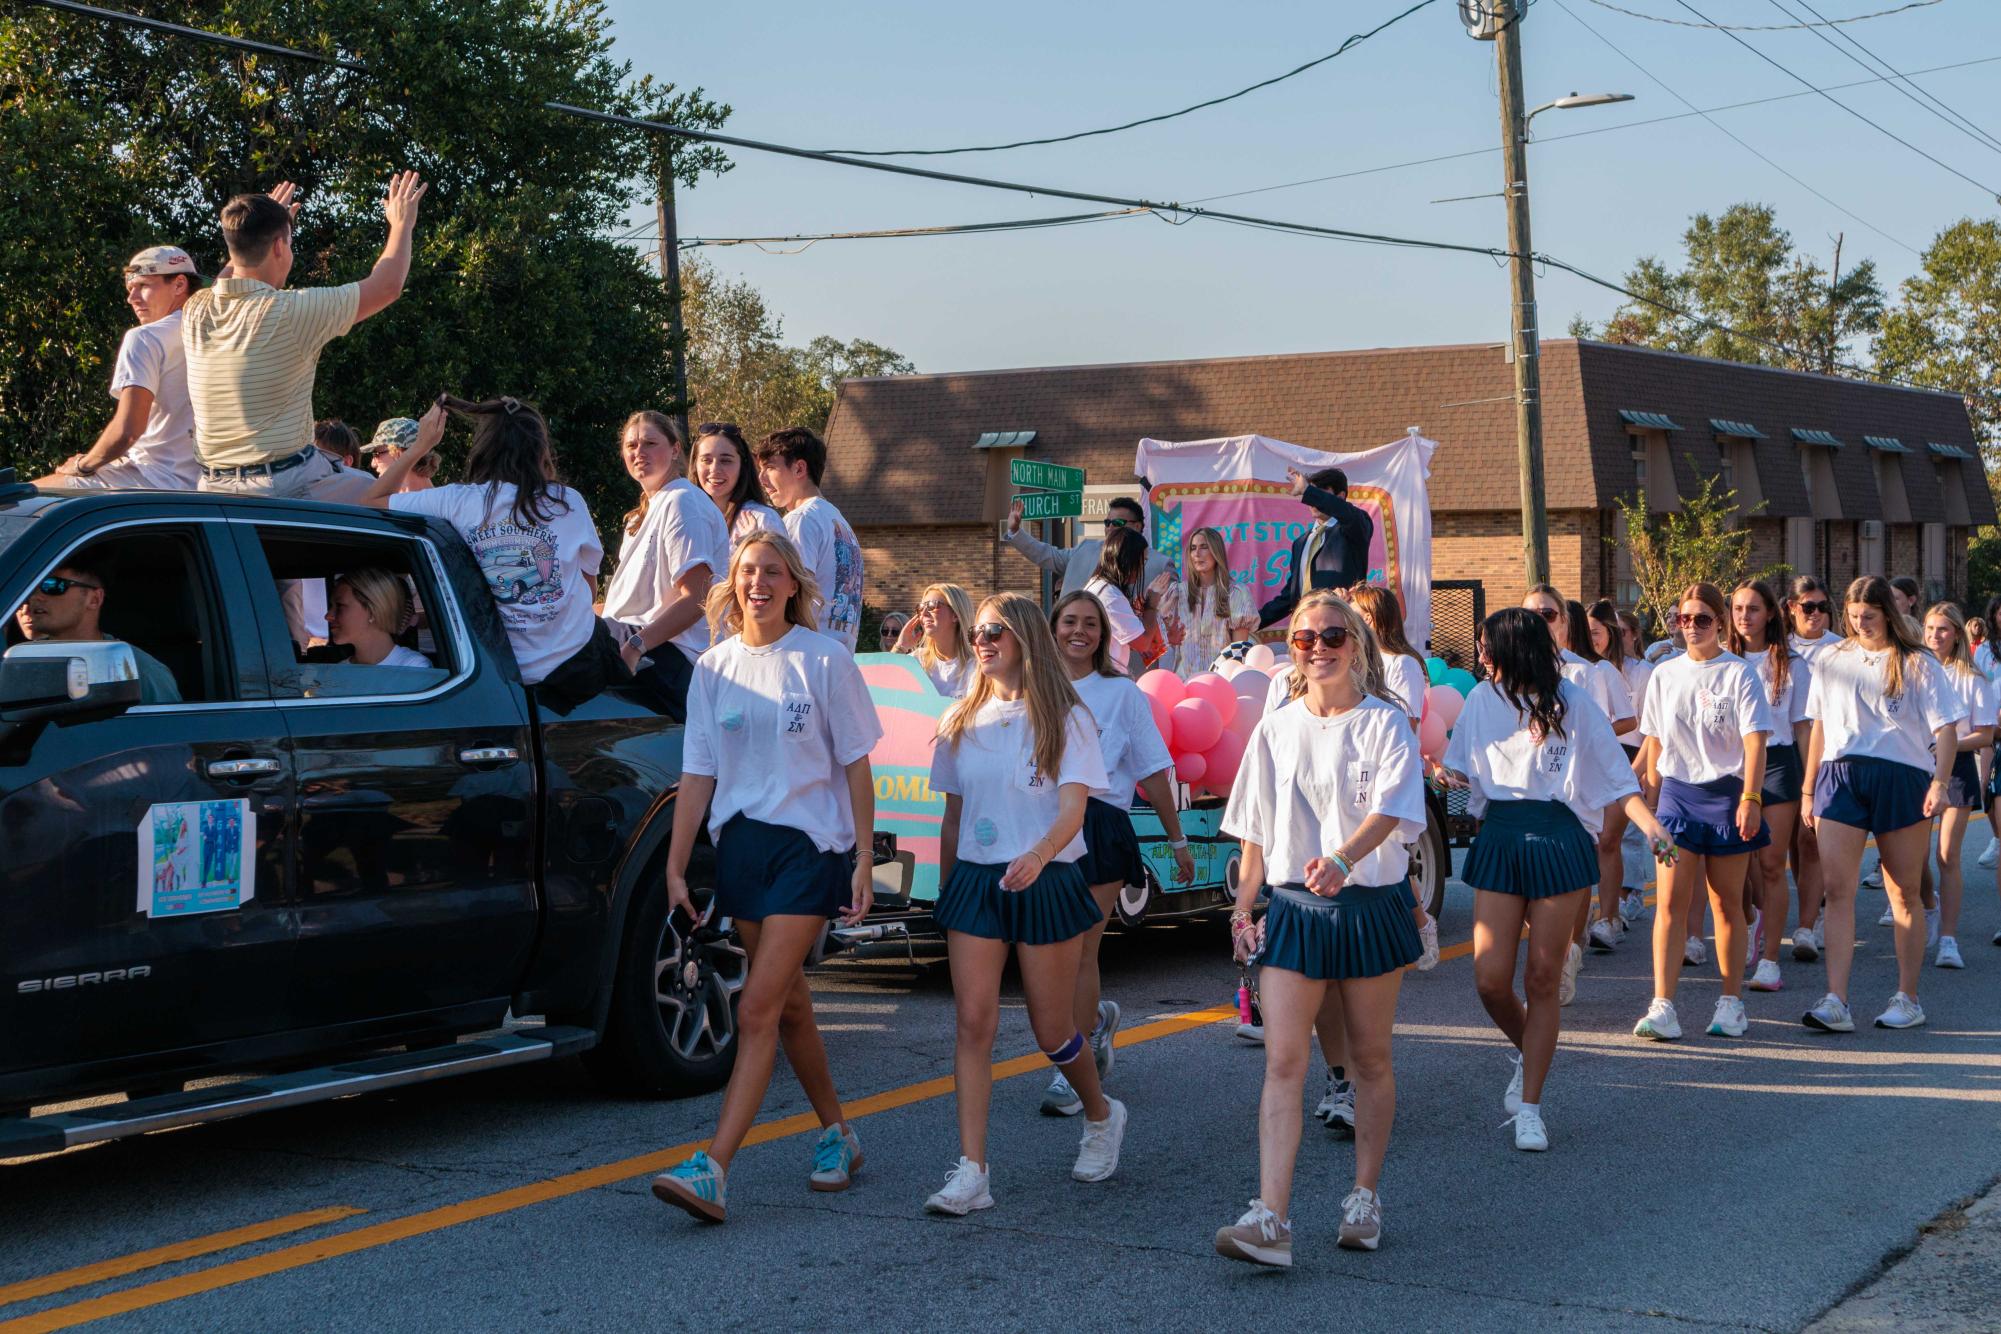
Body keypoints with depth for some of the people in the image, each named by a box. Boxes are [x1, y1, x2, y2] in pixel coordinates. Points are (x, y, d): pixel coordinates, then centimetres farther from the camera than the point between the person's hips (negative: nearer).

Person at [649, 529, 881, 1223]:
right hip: (740, 844, 5)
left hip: (809, 843, -5)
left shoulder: (826, 660, -3)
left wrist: (865, 861, -7)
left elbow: (855, 766, -2)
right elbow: (699, 774, 6)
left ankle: (712, 1170, -18)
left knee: (758, 1010, -13)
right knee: (789, 1005, 14)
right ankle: (837, 1133, 32)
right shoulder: (715, 667, 7)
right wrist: (675, 867, 1)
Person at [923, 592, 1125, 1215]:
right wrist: (946, 893, 13)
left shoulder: (1066, 719, -3)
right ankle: (972, 1172, -10)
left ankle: (1101, 1115, 36)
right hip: (974, 881, 4)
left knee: (1052, 1029, 5)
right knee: (973, 1022, -9)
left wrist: (1038, 855, -34)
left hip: (1046, 883, -3)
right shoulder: (960, 723, 11)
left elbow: (1073, 809, -15)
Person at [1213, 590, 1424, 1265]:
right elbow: (1255, 830, 14)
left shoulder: (1385, 723, -4)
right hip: (1293, 906, 2)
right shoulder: (1275, 730, 8)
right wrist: (1242, 907, 9)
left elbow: (1390, 807, -20)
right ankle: (1270, 1219, -15)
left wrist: (1343, 858, -37)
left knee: (1370, 1059, 10)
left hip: (1370, 905, -2)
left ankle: (1365, 1197, 26)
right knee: (1283, 1062, -8)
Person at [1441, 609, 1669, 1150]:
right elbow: (1460, 770, 19)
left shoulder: (1573, 703, -1)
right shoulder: (1483, 700, 8)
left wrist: (1649, 824, -16)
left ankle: (1529, 1106, 8)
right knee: (1490, 979, -6)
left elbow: (1615, 775, -1)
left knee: (1542, 979, -1)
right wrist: (1446, 780, -4)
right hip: (1498, 837, 3)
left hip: (1559, 838, -3)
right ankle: (1528, 1054, 26)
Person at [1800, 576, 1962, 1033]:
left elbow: (1946, 728, -2)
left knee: (1904, 893, 6)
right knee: (1837, 889, -10)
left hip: (1901, 780, -2)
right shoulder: (1831, 661, 13)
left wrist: (1940, 782, -16)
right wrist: (1808, 790, 16)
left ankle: (1907, 998, 15)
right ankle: (1836, 1001, -15)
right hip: (1839, 776, 2)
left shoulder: (1916, 664, 3)